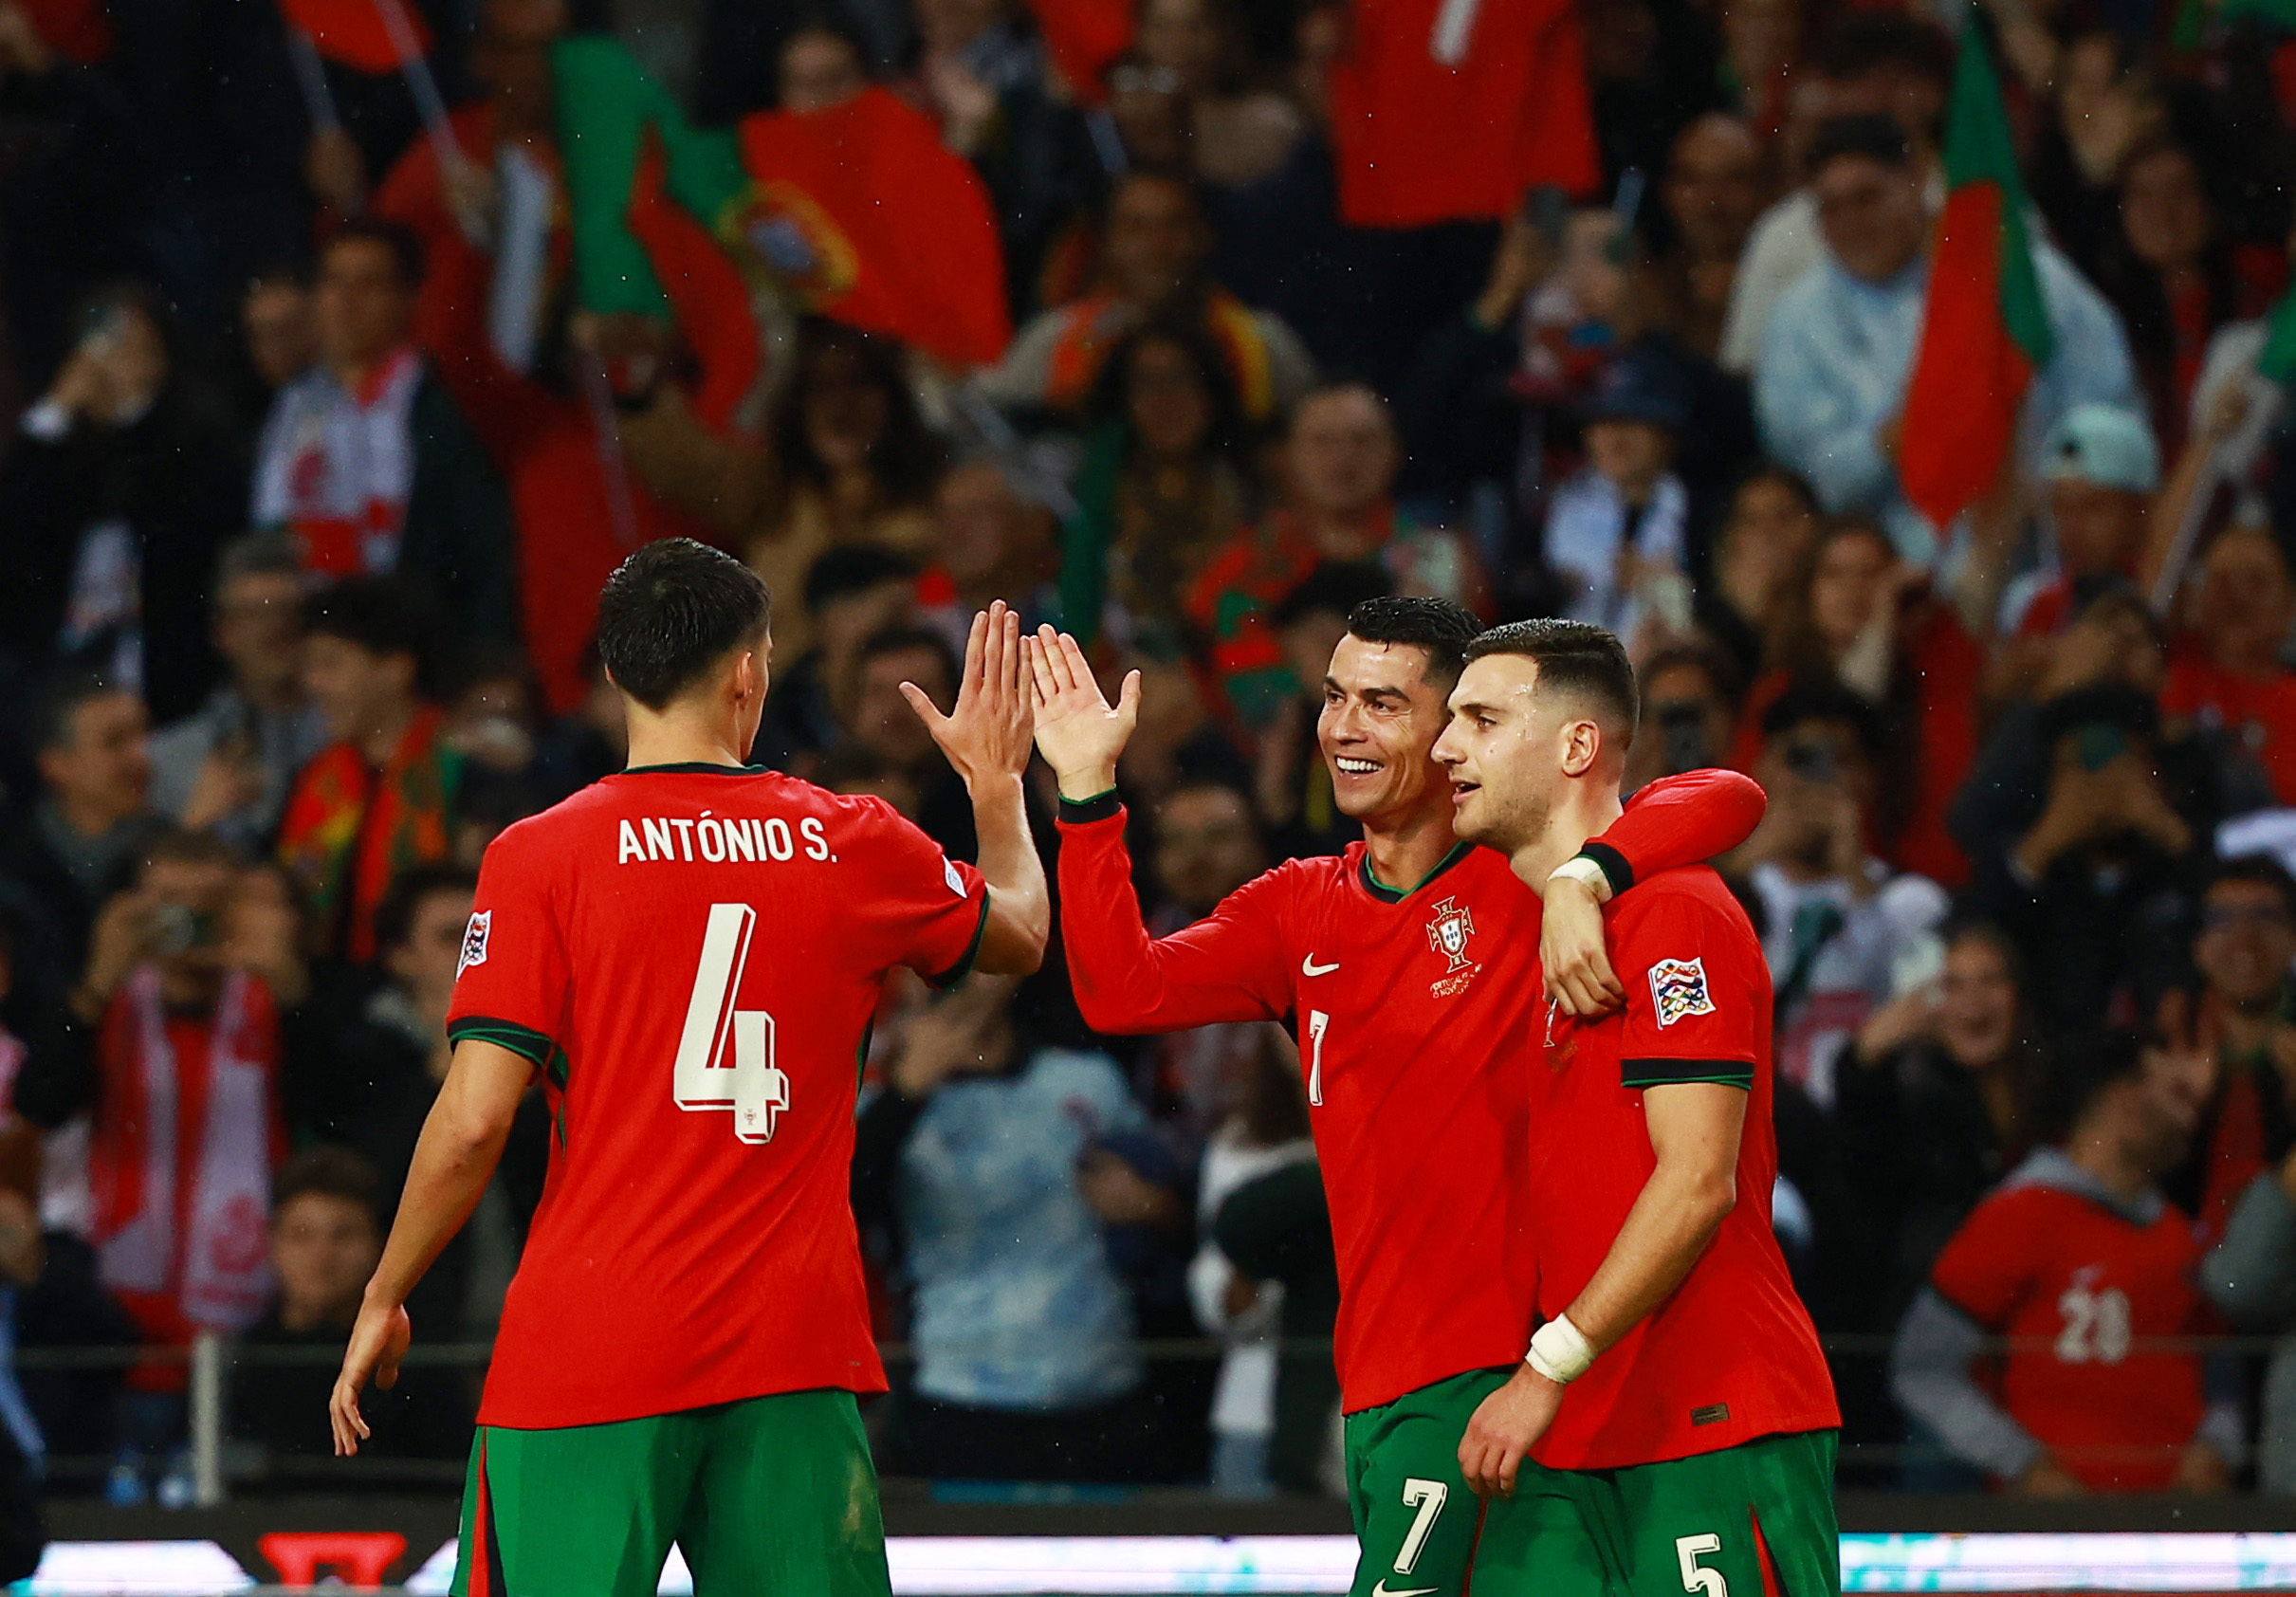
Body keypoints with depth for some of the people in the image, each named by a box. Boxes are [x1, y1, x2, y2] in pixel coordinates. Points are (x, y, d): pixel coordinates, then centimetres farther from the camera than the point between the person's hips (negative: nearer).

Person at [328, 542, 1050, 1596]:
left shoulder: (538, 858, -4)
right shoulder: (851, 847, 6)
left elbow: (474, 1122, -8)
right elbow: (1020, 934, 26)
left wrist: (382, 1301, 4)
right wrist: (997, 782, 44)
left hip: (586, 1356, -2)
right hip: (794, 1352, 3)